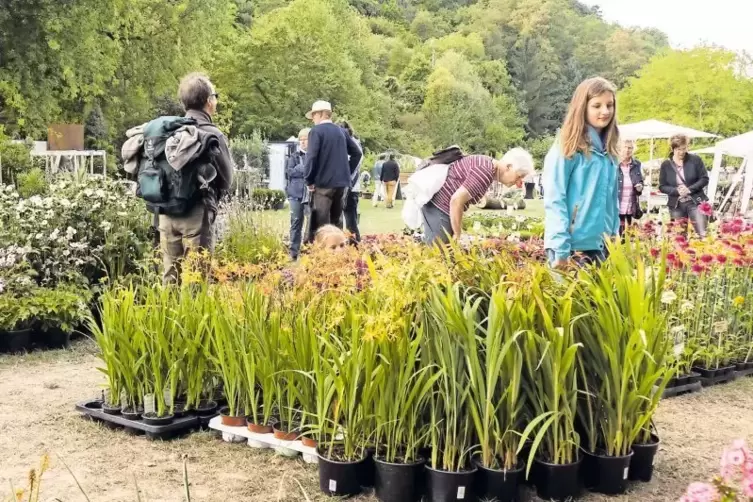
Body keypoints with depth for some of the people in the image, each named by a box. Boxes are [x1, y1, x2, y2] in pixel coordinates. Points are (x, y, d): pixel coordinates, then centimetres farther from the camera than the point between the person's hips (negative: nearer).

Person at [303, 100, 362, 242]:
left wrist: (309, 180, -7)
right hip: (341, 182, 6)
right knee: (336, 222, 14)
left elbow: (311, 157, -16)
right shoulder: (341, 131, 12)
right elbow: (357, 153, 15)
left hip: (323, 183, -6)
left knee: (319, 224, -6)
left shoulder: (316, 131, -7)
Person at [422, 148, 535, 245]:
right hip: (437, 204, -10)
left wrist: (458, 230, 14)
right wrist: (457, 234, -14)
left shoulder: (487, 164, 10)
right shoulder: (485, 173, -22)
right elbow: (456, 200, -25)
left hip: (438, 203, 10)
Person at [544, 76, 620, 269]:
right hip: (572, 246, -6)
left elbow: (612, 200, 16)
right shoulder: (568, 149, -7)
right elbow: (554, 201, -12)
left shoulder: (609, 152, 13)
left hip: (602, 247, 7)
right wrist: (560, 250, -17)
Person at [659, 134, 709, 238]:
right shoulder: (666, 165, 2)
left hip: (695, 202, -1)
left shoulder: (695, 160, -1)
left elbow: (704, 179, -1)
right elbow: (662, 187, 3)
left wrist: (689, 189, -15)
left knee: (702, 234, -8)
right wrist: (676, 190, -15)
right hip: (676, 205, 2)